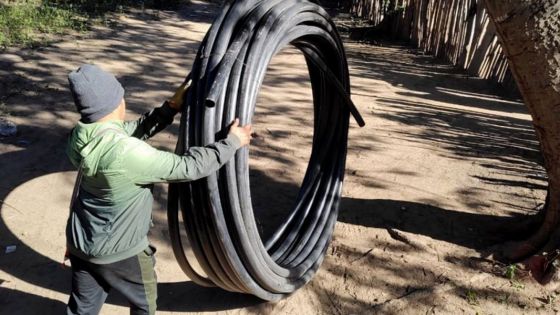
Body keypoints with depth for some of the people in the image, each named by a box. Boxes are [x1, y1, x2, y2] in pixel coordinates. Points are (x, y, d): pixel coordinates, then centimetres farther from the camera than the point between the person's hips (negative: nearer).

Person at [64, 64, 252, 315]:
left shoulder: (80, 137, -9)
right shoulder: (125, 152, -33)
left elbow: (137, 129, 2)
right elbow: (186, 168, -29)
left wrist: (172, 106, 0)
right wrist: (232, 142, -18)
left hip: (80, 244, 7)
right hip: (119, 250, -7)